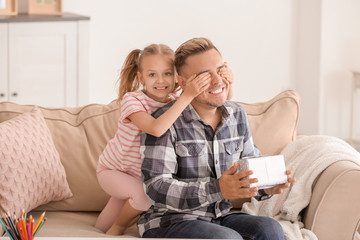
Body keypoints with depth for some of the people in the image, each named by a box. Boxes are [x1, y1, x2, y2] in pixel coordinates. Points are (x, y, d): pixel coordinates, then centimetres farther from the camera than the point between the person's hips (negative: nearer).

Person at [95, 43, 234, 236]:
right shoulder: (131, 99, -28)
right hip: (113, 171, -6)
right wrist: (188, 95, -51)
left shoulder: (175, 99, -10)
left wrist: (226, 83, -31)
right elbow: (156, 129, -48)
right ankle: (117, 227, 0)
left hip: (144, 173, 6)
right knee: (145, 194, -29)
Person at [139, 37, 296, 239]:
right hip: (169, 223, -5)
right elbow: (156, 188, -19)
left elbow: (252, 166, 13)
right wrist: (218, 189, -31)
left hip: (219, 218, 6)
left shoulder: (237, 115, 8)